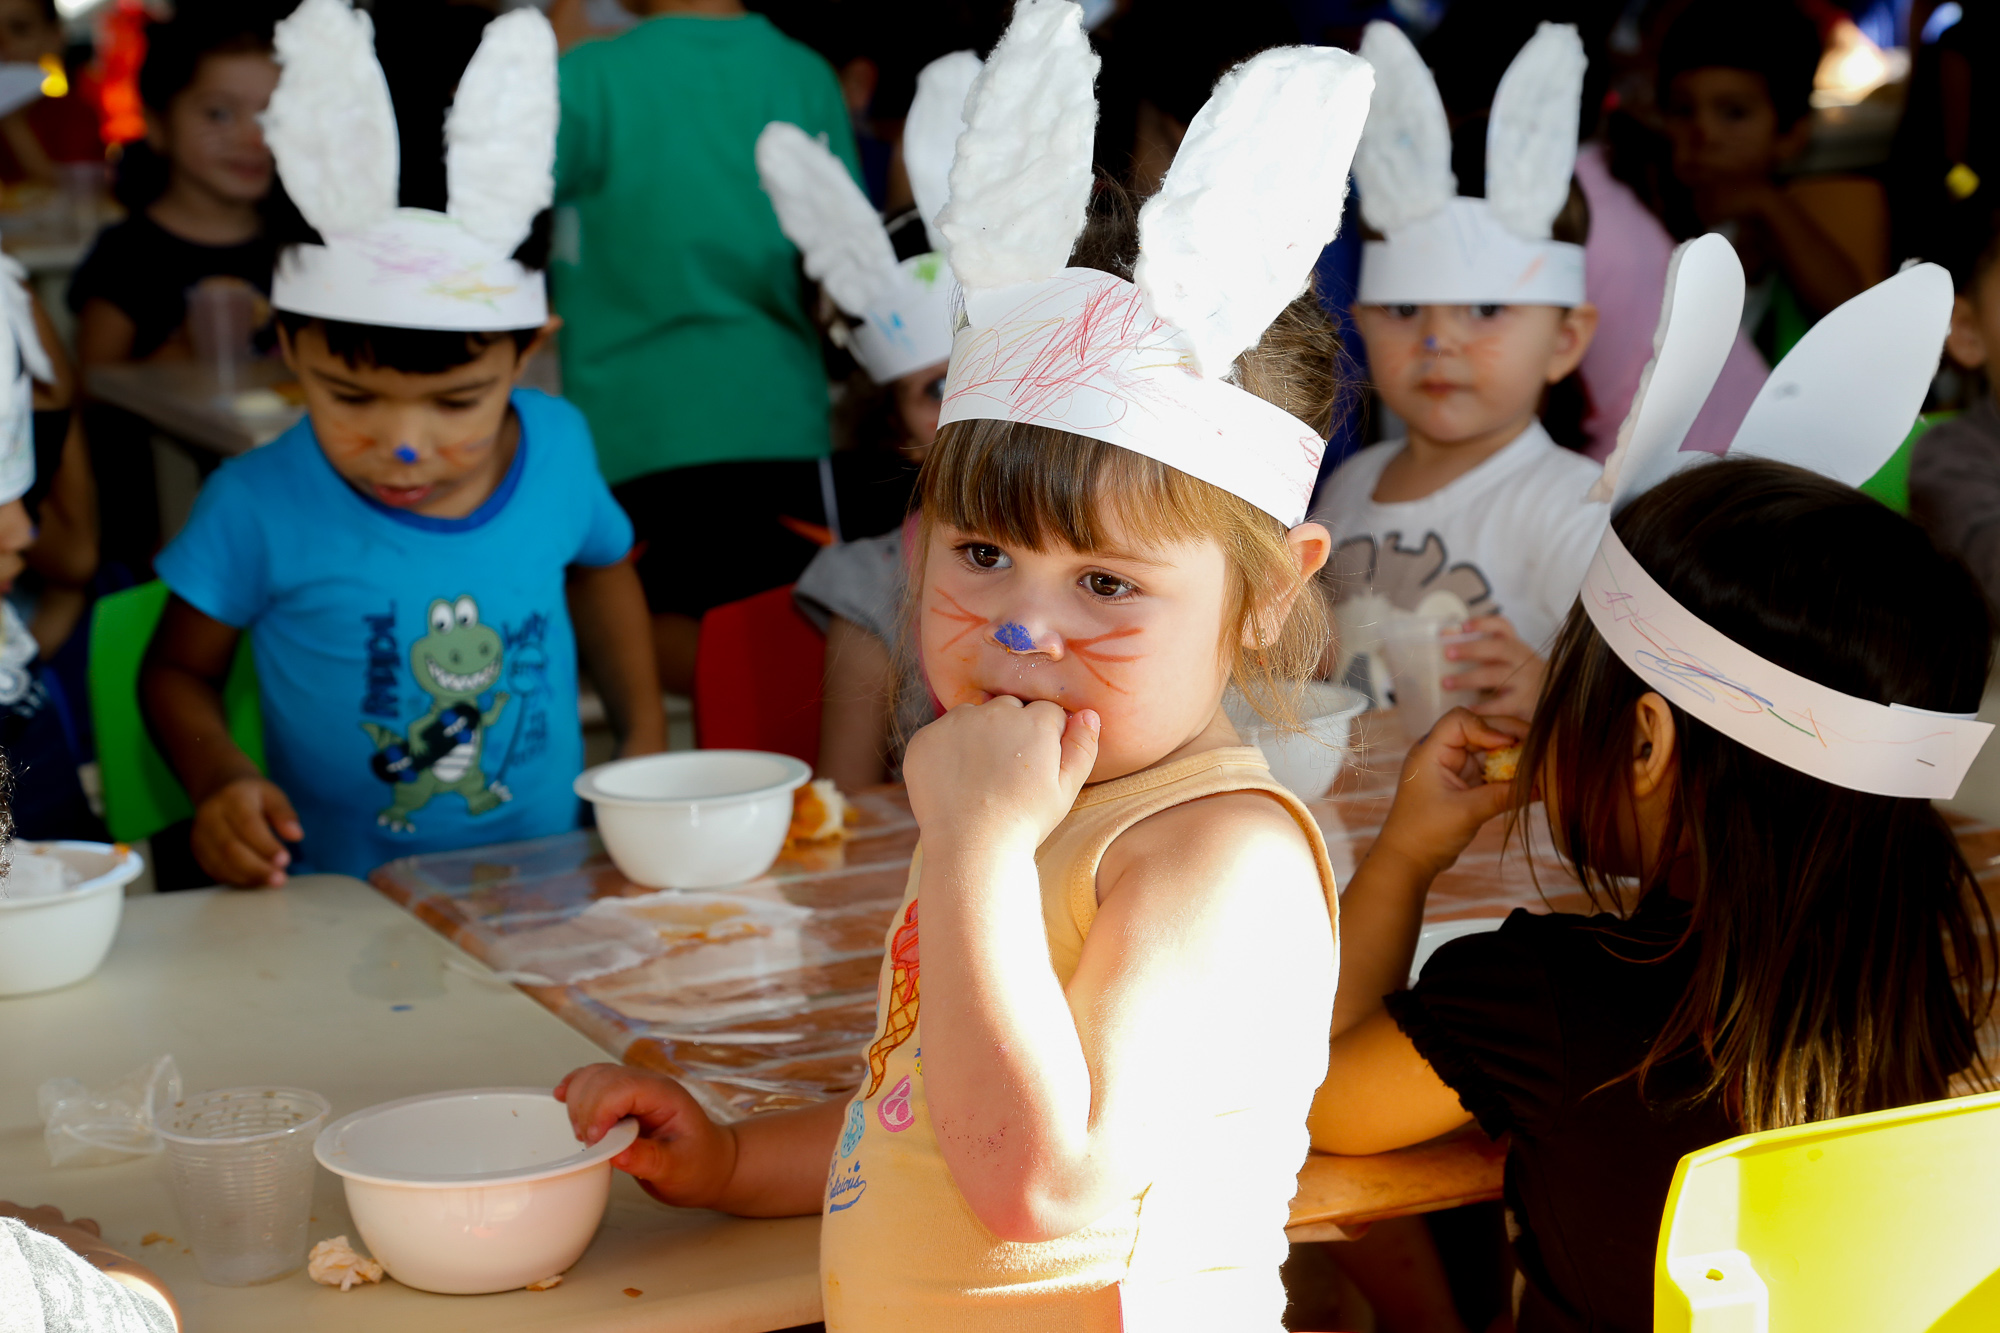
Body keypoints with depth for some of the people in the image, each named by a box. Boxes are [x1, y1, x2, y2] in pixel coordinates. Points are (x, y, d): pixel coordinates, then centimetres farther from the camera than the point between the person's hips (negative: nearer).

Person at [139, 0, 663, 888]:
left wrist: (645, 737, 17)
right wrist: (220, 781, -12)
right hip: (348, 915, -3)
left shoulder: (557, 449, 0)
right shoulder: (259, 506, -10)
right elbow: (179, 669, 6)